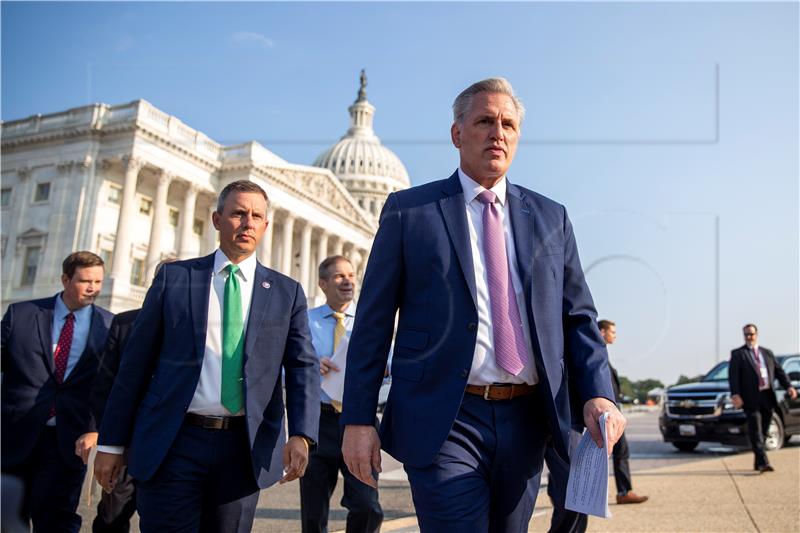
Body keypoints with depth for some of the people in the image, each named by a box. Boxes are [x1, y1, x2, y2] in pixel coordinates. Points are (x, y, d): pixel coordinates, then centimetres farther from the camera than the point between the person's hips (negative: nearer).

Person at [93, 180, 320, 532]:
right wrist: (112, 441, 3)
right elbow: (136, 361, 4)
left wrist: (301, 435, -14)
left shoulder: (287, 293, 7)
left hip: (244, 447, 1)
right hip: (173, 443, -1)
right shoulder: (174, 277, 5)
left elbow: (303, 367, 1)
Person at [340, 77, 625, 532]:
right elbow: (373, 322, -1)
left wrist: (598, 394, -8)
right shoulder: (409, 211, 1)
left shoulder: (550, 218, 10)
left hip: (525, 425, 4)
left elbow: (579, 318, 9)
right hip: (443, 422, -4)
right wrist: (358, 419, -5)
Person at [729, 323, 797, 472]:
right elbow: (733, 375, -6)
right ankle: (763, 462, -12)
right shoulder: (737, 354, 3)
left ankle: (758, 463, 18)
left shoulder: (767, 353, 18)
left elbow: (779, 371, 13)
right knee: (756, 432, -9)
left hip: (768, 397, 5)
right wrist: (735, 394, -19)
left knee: (763, 431, 9)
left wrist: (788, 386, -5)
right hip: (751, 398, -5)